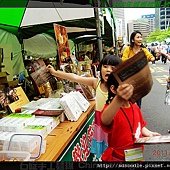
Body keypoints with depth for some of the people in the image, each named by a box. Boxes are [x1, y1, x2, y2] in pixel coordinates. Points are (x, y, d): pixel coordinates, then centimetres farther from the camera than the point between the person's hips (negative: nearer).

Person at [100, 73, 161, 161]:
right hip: (117, 158, -6)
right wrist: (118, 100, -65)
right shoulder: (111, 109, -23)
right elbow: (105, 121, -48)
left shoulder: (135, 106, -1)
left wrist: (149, 134, -6)